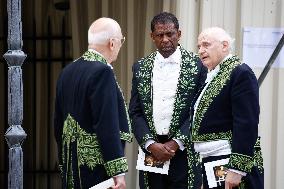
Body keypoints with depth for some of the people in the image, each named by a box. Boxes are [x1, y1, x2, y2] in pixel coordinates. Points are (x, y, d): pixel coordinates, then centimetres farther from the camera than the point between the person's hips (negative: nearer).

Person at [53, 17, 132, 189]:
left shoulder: (67, 72, 9)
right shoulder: (102, 72, -15)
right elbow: (107, 126, -20)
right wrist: (118, 172, -18)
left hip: (71, 168, 8)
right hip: (96, 168, -8)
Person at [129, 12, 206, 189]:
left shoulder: (197, 65, -1)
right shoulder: (141, 67, 9)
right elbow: (135, 113, 7)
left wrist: (175, 144, -11)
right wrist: (151, 144, -7)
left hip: (184, 152, -3)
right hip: (150, 150, 3)